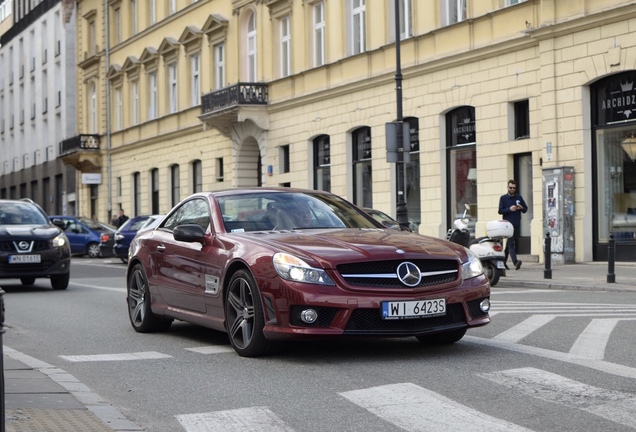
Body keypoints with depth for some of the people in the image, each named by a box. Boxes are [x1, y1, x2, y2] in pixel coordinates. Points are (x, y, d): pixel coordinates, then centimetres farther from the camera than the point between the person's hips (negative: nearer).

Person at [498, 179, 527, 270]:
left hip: (517, 224, 4)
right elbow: (500, 211, -3)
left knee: (512, 243, 11)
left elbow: (525, 209, 15)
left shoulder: (519, 197, 12)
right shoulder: (503, 198, 3)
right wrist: (509, 209, -18)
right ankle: (515, 261, -28)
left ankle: (504, 261, 23)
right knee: (511, 243, -16)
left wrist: (521, 208, -8)